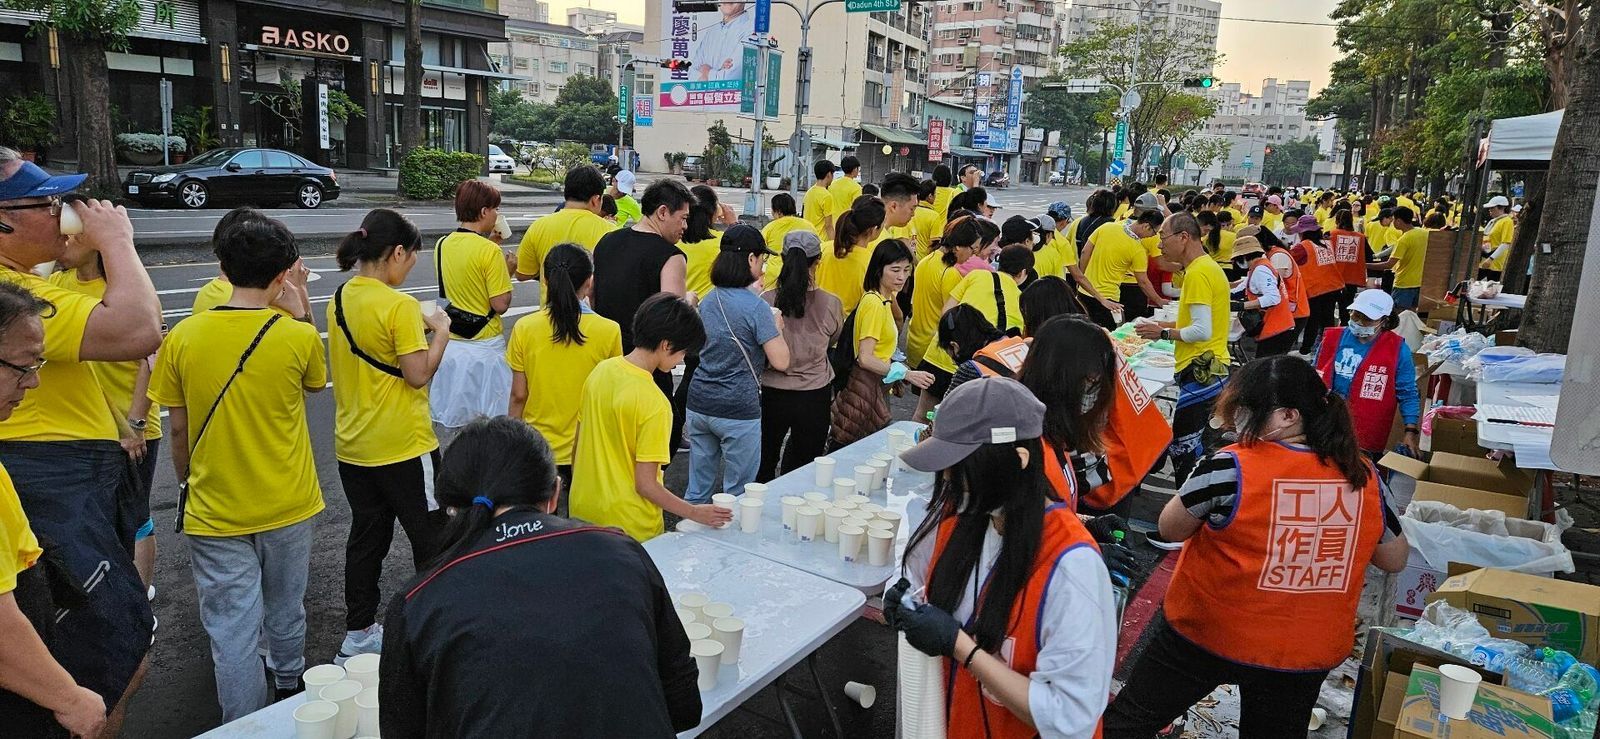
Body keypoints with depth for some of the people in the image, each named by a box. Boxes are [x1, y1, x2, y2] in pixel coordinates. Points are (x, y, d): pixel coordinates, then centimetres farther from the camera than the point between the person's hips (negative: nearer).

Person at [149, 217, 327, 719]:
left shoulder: (182, 338, -10)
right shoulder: (298, 337, -15)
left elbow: (178, 431, -1)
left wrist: (187, 485, 15)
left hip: (214, 512, 0)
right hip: (288, 508, 1)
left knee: (232, 631, 9)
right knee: (285, 611, 23)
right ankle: (288, 687, 46)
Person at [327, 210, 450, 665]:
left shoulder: (340, 299, 5)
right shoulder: (400, 306, -19)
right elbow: (418, 374, -20)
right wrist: (440, 332, -7)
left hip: (353, 445, 8)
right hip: (403, 447, -7)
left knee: (366, 535, 17)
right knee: (431, 539, 8)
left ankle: (358, 634, 27)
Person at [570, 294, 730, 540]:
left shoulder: (600, 370, -3)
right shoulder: (654, 404, -24)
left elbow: (578, 446, 7)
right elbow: (645, 485, -21)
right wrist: (695, 513, -9)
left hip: (583, 512, 7)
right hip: (628, 526, -7)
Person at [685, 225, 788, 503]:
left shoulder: (708, 300, 8)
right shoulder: (756, 307, -14)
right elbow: (780, 362, -16)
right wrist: (777, 328, 3)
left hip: (699, 405, 7)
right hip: (738, 412, -6)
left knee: (697, 489, 15)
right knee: (738, 496, 7)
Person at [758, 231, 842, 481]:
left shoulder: (767, 300, -12)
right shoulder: (829, 303, -12)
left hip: (773, 394, 1)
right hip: (814, 395, 0)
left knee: (764, 462, 20)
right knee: (803, 466, 14)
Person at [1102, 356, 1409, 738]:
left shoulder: (1231, 467, -22)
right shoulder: (1364, 476, -8)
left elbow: (1170, 528, -7)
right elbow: (1396, 559, 7)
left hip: (1209, 635, -4)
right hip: (1307, 650, 5)